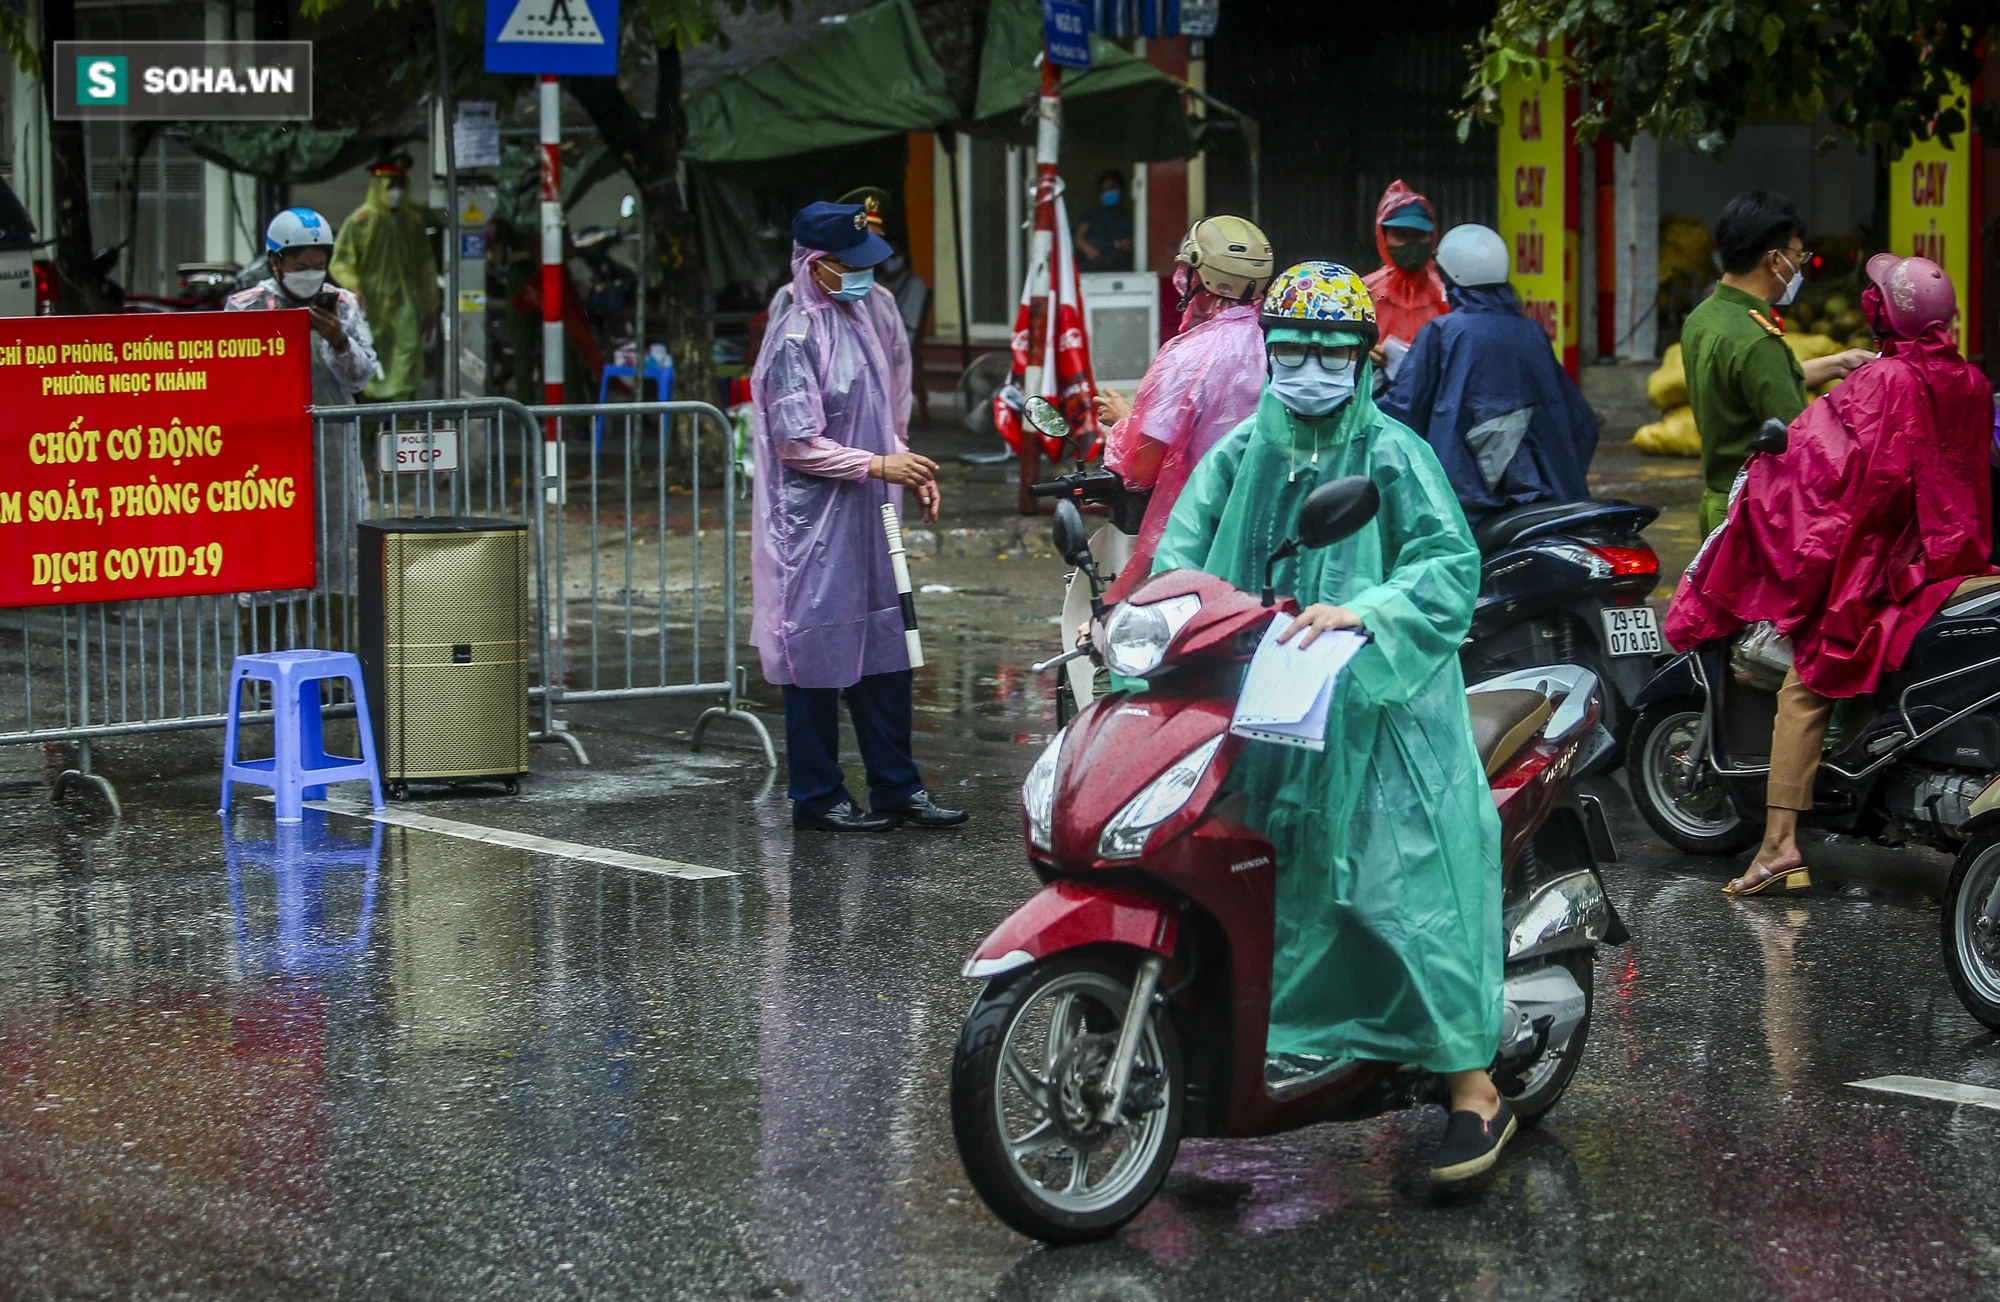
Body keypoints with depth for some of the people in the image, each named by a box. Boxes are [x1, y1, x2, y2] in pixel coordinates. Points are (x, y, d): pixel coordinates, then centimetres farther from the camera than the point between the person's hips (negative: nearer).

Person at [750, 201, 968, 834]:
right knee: (817, 649, 0)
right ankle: (816, 798, 10)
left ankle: (896, 787, 20)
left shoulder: (874, 308, 8)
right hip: (813, 518, -8)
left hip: (868, 514, 8)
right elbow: (796, 441, -18)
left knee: (886, 644, 11)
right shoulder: (796, 335, -17)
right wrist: (876, 466, -17)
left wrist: (907, 464, 10)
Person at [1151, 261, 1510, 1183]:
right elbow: (1182, 550, 10)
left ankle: (1474, 1090, -7)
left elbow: (1450, 565, -13)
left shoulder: (1394, 455, -2)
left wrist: (1361, 611, -29)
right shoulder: (1239, 455, 13)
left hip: (1379, 703, -5)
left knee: (1403, 885, -11)